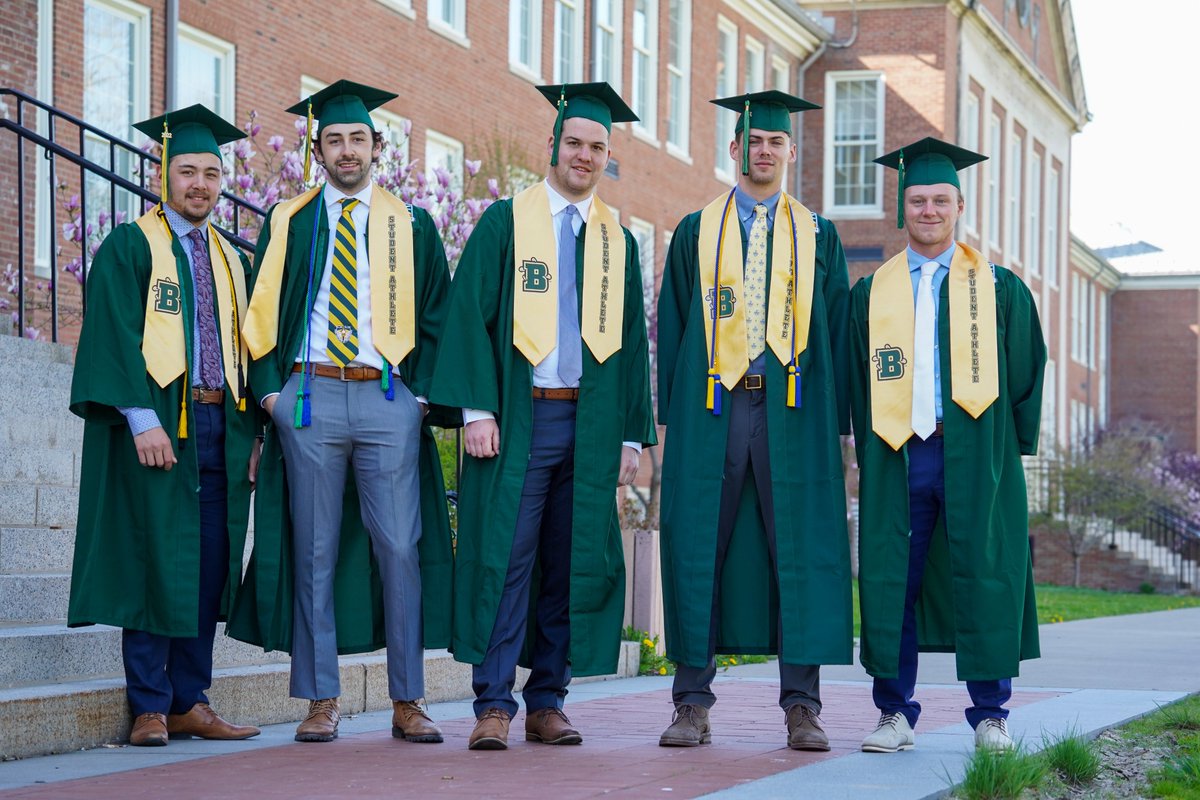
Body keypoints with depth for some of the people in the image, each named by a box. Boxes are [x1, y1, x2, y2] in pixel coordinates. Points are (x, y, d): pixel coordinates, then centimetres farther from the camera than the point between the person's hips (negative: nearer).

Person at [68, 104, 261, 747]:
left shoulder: (231, 260, 18)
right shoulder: (129, 247, 0)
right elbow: (114, 335, -9)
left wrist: (253, 430, 9)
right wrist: (141, 418, -19)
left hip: (220, 427, 6)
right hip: (156, 423, -5)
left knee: (208, 566, 4)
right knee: (155, 560, -5)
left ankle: (190, 702, 10)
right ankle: (150, 708, 0)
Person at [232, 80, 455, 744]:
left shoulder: (411, 226, 12)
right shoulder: (288, 223, 12)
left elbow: (434, 316, 11)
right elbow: (263, 313, 10)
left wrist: (423, 391, -1)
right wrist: (270, 389, -1)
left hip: (388, 399, 0)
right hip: (310, 397, 0)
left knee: (399, 547, -3)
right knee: (315, 551, 1)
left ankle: (407, 702, 3)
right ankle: (321, 701, 8)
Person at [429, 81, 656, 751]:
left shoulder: (618, 240, 14)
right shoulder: (507, 222, 4)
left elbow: (632, 340, 15)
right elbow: (471, 314, -3)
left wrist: (632, 435, 9)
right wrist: (477, 409, -12)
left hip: (590, 425, 3)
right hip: (518, 418, -3)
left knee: (572, 564, 4)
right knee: (505, 557, -6)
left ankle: (547, 702, 12)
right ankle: (495, 703, -3)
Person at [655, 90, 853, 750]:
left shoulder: (818, 236, 14)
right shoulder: (696, 232, 13)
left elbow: (836, 328, 10)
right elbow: (672, 325, 10)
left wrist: (836, 419, 0)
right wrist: (671, 412, 0)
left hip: (793, 409, 0)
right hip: (711, 408, 0)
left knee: (801, 548, -3)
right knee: (699, 547, -1)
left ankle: (802, 707, 3)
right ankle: (693, 705, 5)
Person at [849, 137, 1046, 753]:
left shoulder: (998, 288, 8)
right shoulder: (872, 293, 12)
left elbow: (1026, 371, 9)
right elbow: (858, 380, 13)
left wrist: (1016, 446, 2)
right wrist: (867, 449, 4)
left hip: (973, 455, -1)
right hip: (896, 455, 1)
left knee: (983, 579, -1)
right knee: (891, 582, 0)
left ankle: (989, 714, 8)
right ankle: (896, 713, 9)